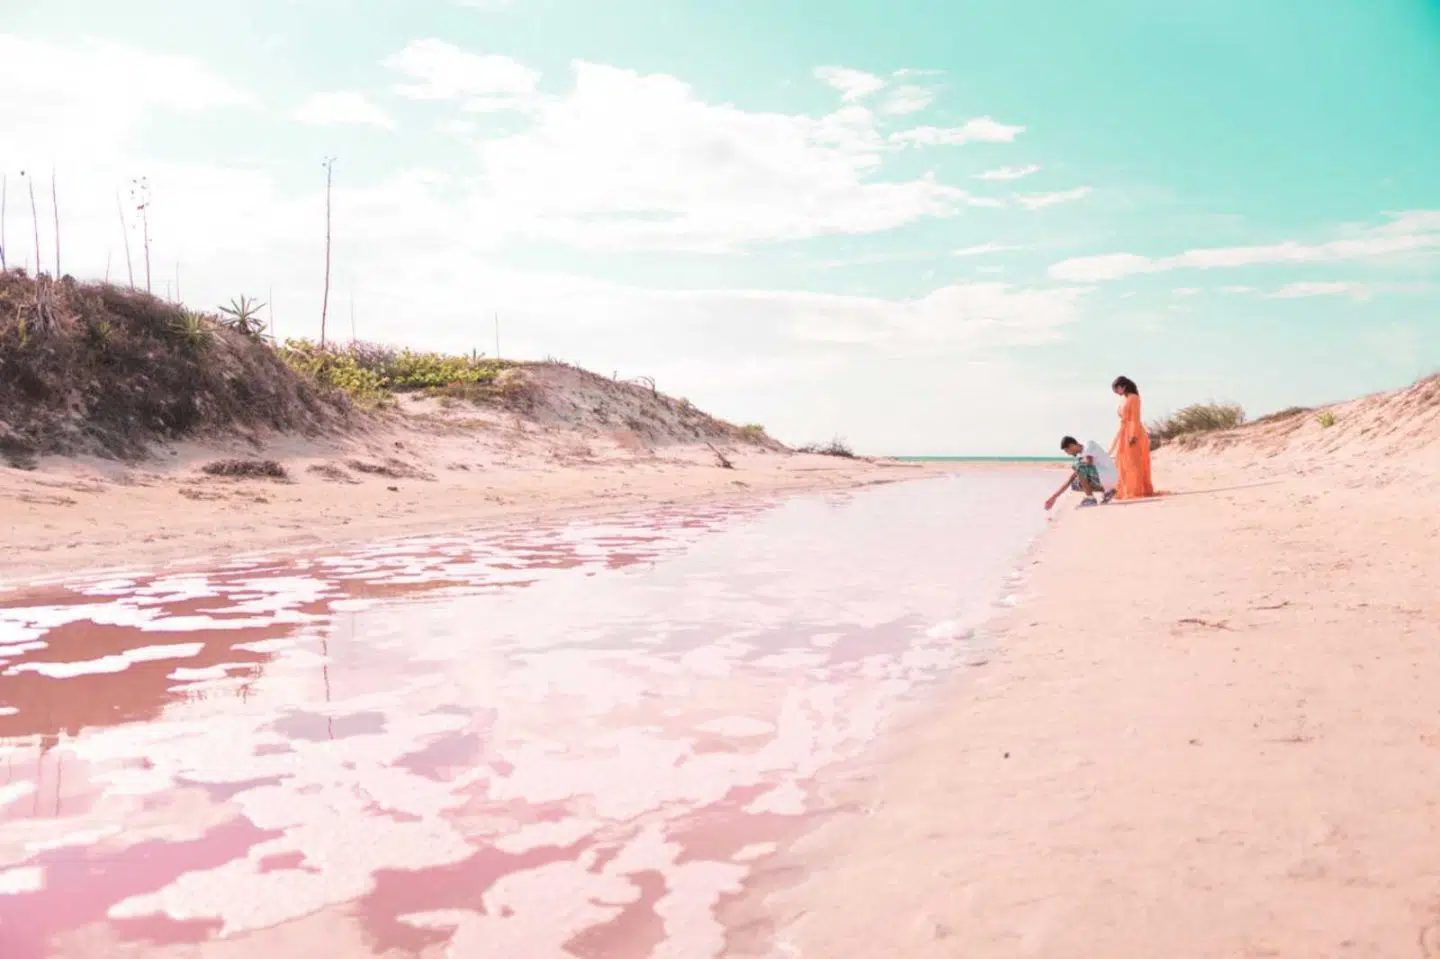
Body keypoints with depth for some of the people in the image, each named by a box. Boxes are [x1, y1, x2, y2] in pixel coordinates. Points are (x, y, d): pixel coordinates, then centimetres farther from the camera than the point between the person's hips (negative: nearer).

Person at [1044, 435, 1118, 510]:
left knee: (1079, 465, -20)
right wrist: (1054, 497, 15)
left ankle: (1090, 498, -15)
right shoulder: (1082, 456, 16)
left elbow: (1088, 462, -26)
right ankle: (1107, 491, 9)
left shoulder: (1089, 444, -6)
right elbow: (1070, 479, 16)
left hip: (1108, 477, -9)